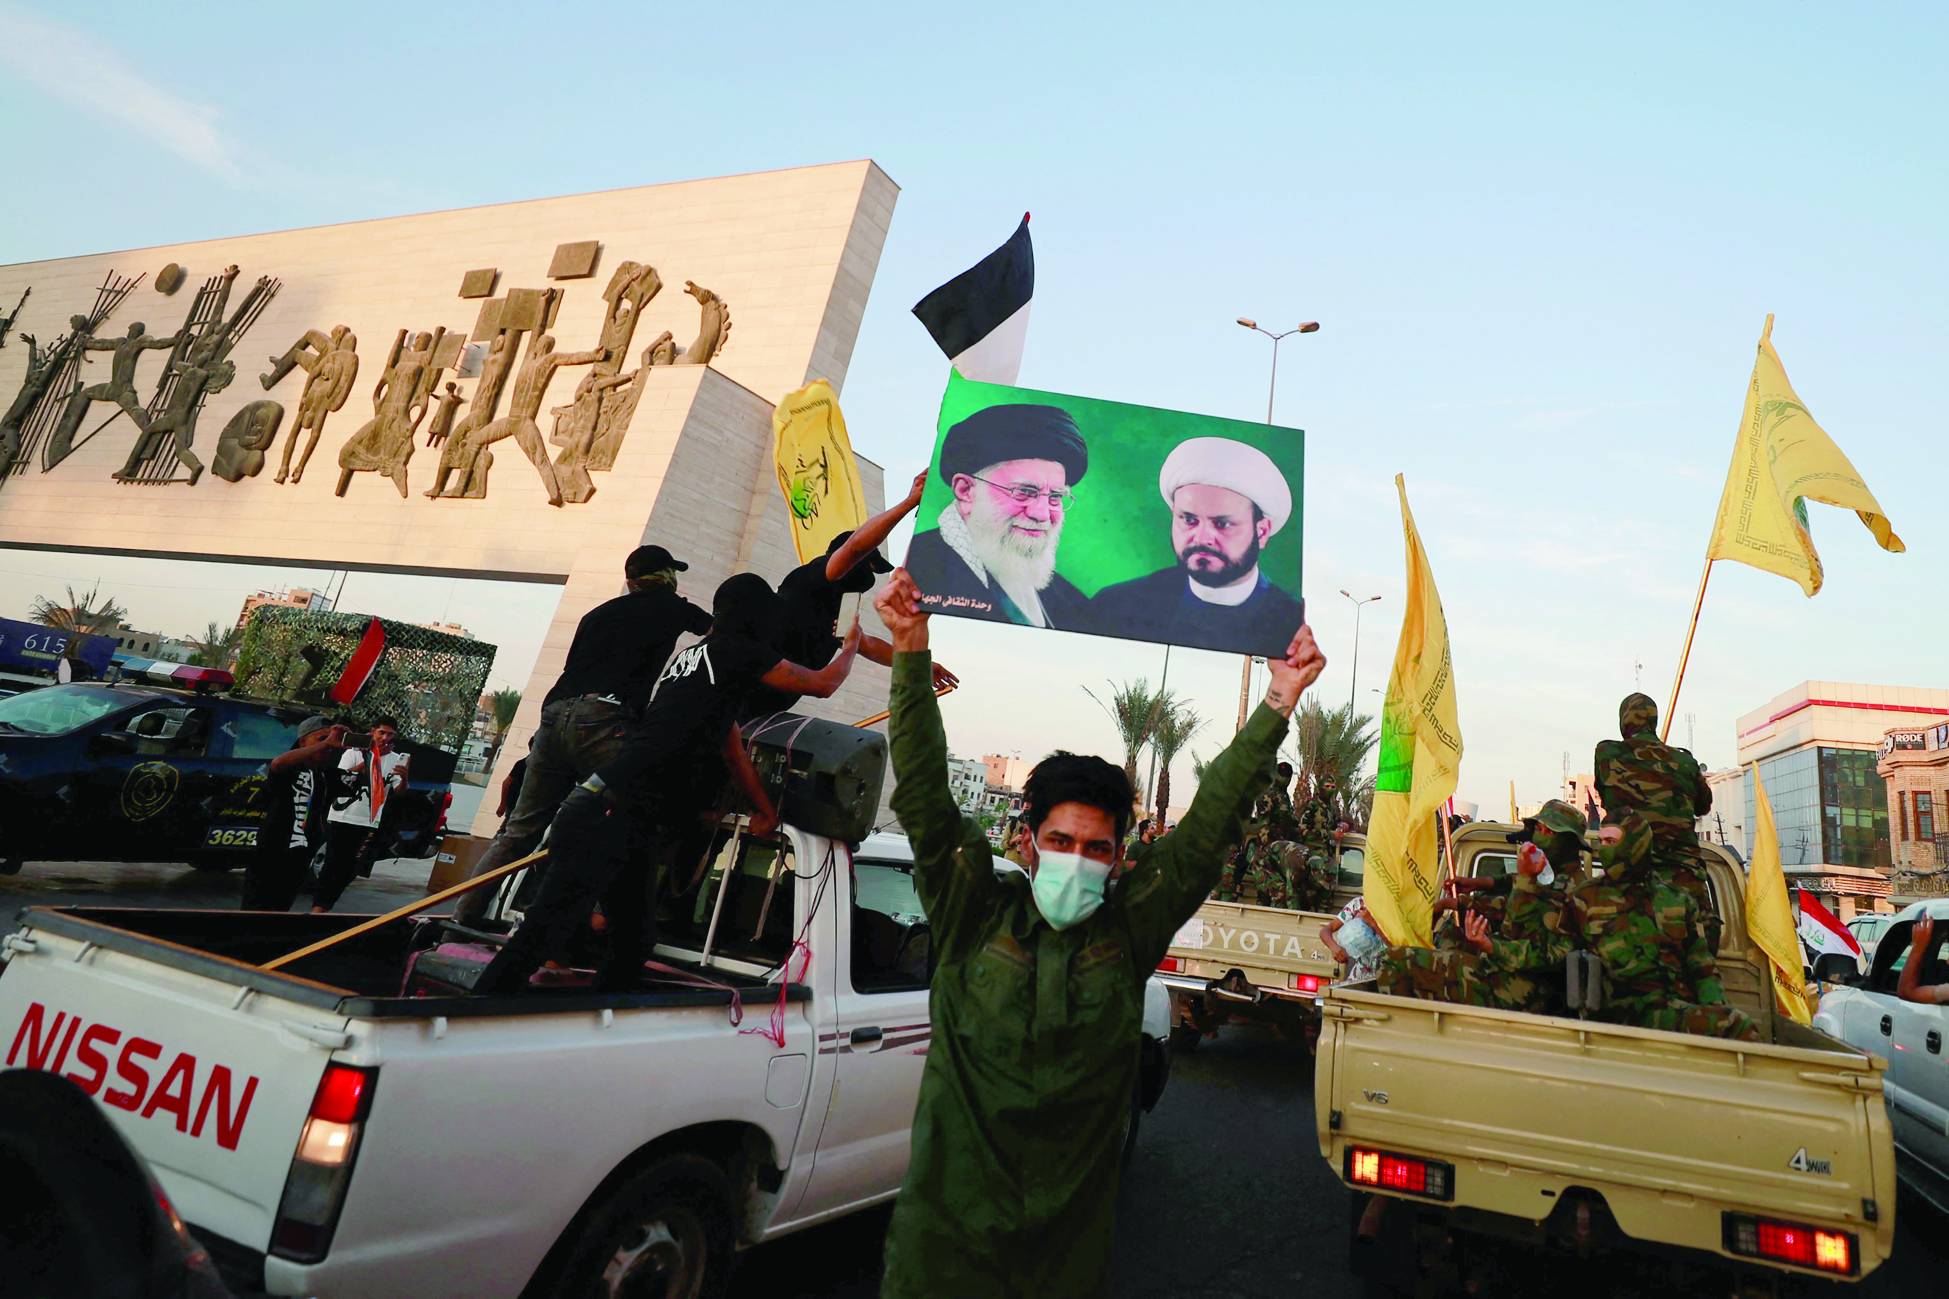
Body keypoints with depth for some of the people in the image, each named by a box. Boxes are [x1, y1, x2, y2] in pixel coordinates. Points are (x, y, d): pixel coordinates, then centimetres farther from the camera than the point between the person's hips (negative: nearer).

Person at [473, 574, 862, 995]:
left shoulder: (691, 654, 22)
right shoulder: (736, 651, -4)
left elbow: (730, 741, 27)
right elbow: (823, 684, 7)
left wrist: (764, 807, 32)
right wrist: (851, 645, 26)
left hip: (624, 822, 10)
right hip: (608, 818, -10)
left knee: (632, 946, 13)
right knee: (541, 938, -12)